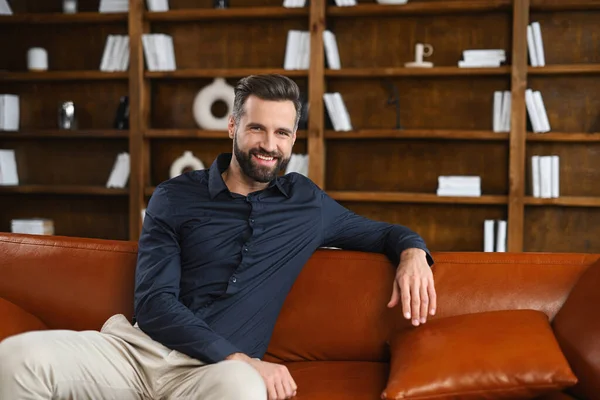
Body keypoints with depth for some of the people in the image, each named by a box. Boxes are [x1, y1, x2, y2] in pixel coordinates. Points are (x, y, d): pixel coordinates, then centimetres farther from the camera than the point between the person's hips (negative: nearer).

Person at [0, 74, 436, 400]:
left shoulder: (309, 203, 14)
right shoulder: (175, 197, 9)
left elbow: (380, 232, 29)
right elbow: (154, 302, -1)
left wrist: (413, 251, 3)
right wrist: (239, 358, -14)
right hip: (138, 345, 2)